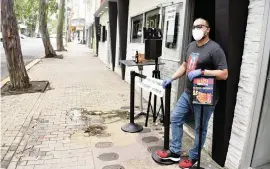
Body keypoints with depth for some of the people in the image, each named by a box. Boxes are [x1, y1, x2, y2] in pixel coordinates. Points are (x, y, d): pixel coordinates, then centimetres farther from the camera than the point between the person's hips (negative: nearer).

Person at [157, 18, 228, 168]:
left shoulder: (214, 48, -16)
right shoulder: (191, 46, 9)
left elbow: (224, 74, -19)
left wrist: (201, 72, -24)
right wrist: (171, 79, 11)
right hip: (188, 94, 8)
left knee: (200, 128, 8)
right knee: (175, 119, 13)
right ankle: (175, 152, 28)